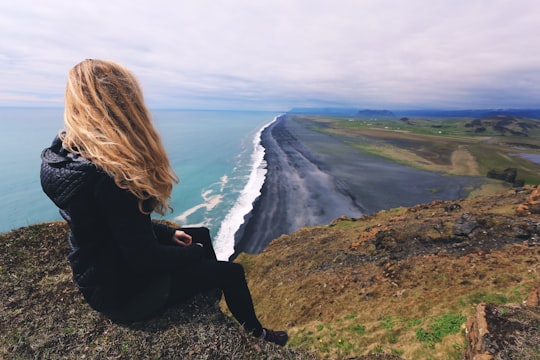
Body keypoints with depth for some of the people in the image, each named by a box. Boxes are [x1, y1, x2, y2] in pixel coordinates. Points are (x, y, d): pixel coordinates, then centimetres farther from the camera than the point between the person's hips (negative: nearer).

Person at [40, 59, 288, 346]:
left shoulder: (66, 152, -4)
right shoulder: (110, 175, -34)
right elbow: (146, 260, -27)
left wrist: (169, 233, 5)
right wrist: (195, 252, -9)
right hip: (126, 290, -8)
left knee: (202, 234, 20)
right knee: (232, 273, 5)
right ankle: (255, 334, 34)